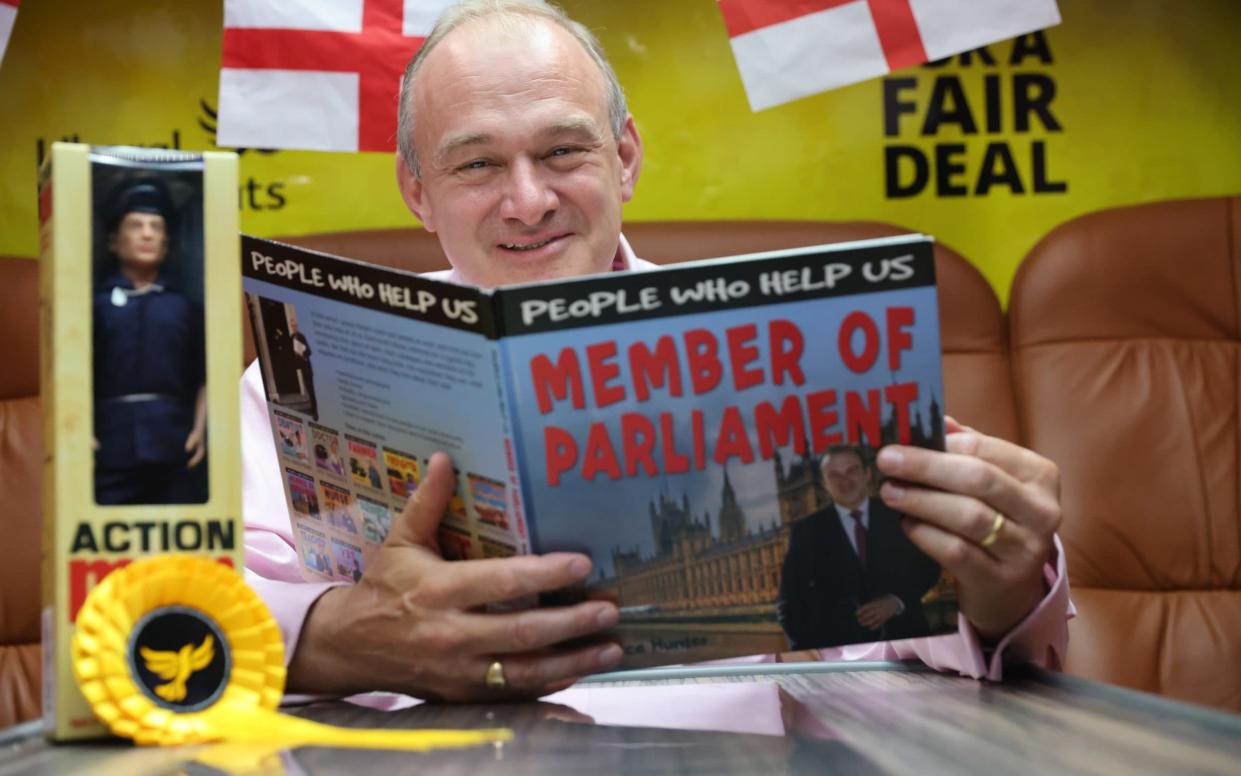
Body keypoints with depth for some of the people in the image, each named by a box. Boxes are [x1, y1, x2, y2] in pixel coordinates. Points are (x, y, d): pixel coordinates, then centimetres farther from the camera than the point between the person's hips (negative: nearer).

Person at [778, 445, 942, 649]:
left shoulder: (897, 516, 7)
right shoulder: (807, 531, 4)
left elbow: (927, 565, 9)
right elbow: (791, 598, 3)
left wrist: (896, 600, -8)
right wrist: (810, 648, -11)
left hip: (903, 636, 1)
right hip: (839, 645, -1)